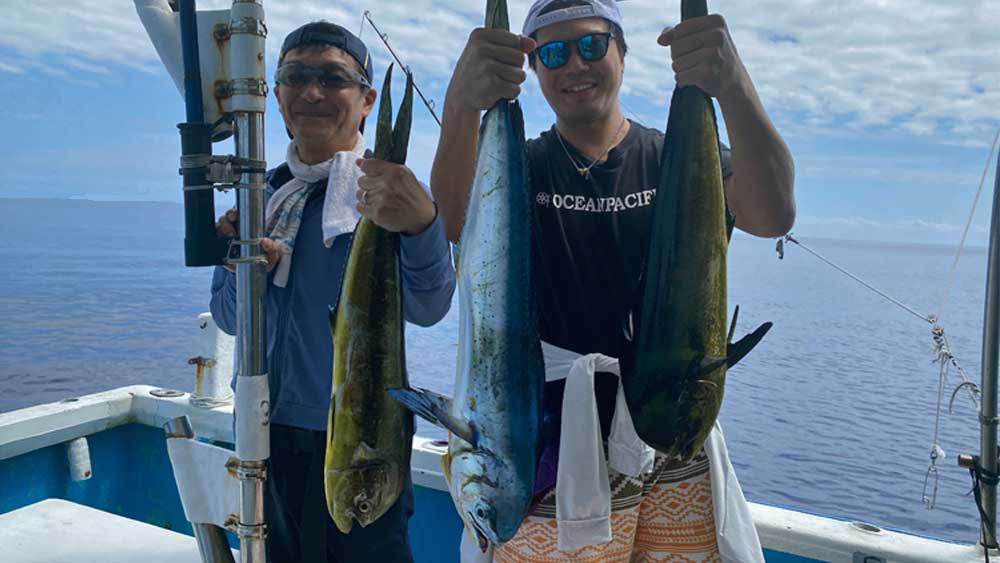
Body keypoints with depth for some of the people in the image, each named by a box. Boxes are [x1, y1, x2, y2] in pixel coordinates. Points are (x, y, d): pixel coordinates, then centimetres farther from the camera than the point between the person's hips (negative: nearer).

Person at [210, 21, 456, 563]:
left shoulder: (391, 192, -11)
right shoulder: (259, 193, 5)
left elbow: (427, 308, -27)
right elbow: (228, 318, 7)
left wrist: (422, 225, -47)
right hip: (264, 427, 5)